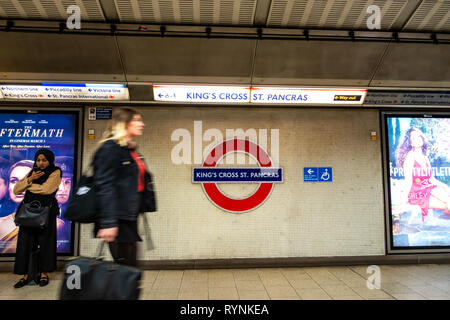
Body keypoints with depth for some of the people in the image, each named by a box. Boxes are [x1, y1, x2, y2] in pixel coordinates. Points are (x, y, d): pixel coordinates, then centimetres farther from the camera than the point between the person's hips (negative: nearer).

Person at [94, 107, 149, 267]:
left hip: (130, 216, 9)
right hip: (118, 219, -9)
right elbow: (105, 186, -17)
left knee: (130, 266, 12)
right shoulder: (110, 148, -10)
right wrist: (108, 223, -22)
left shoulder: (131, 149, 17)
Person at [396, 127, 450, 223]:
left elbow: (431, 179, 15)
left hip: (428, 189, 7)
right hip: (417, 193, -6)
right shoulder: (410, 155, -8)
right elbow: (408, 180, -14)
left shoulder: (425, 157, 15)